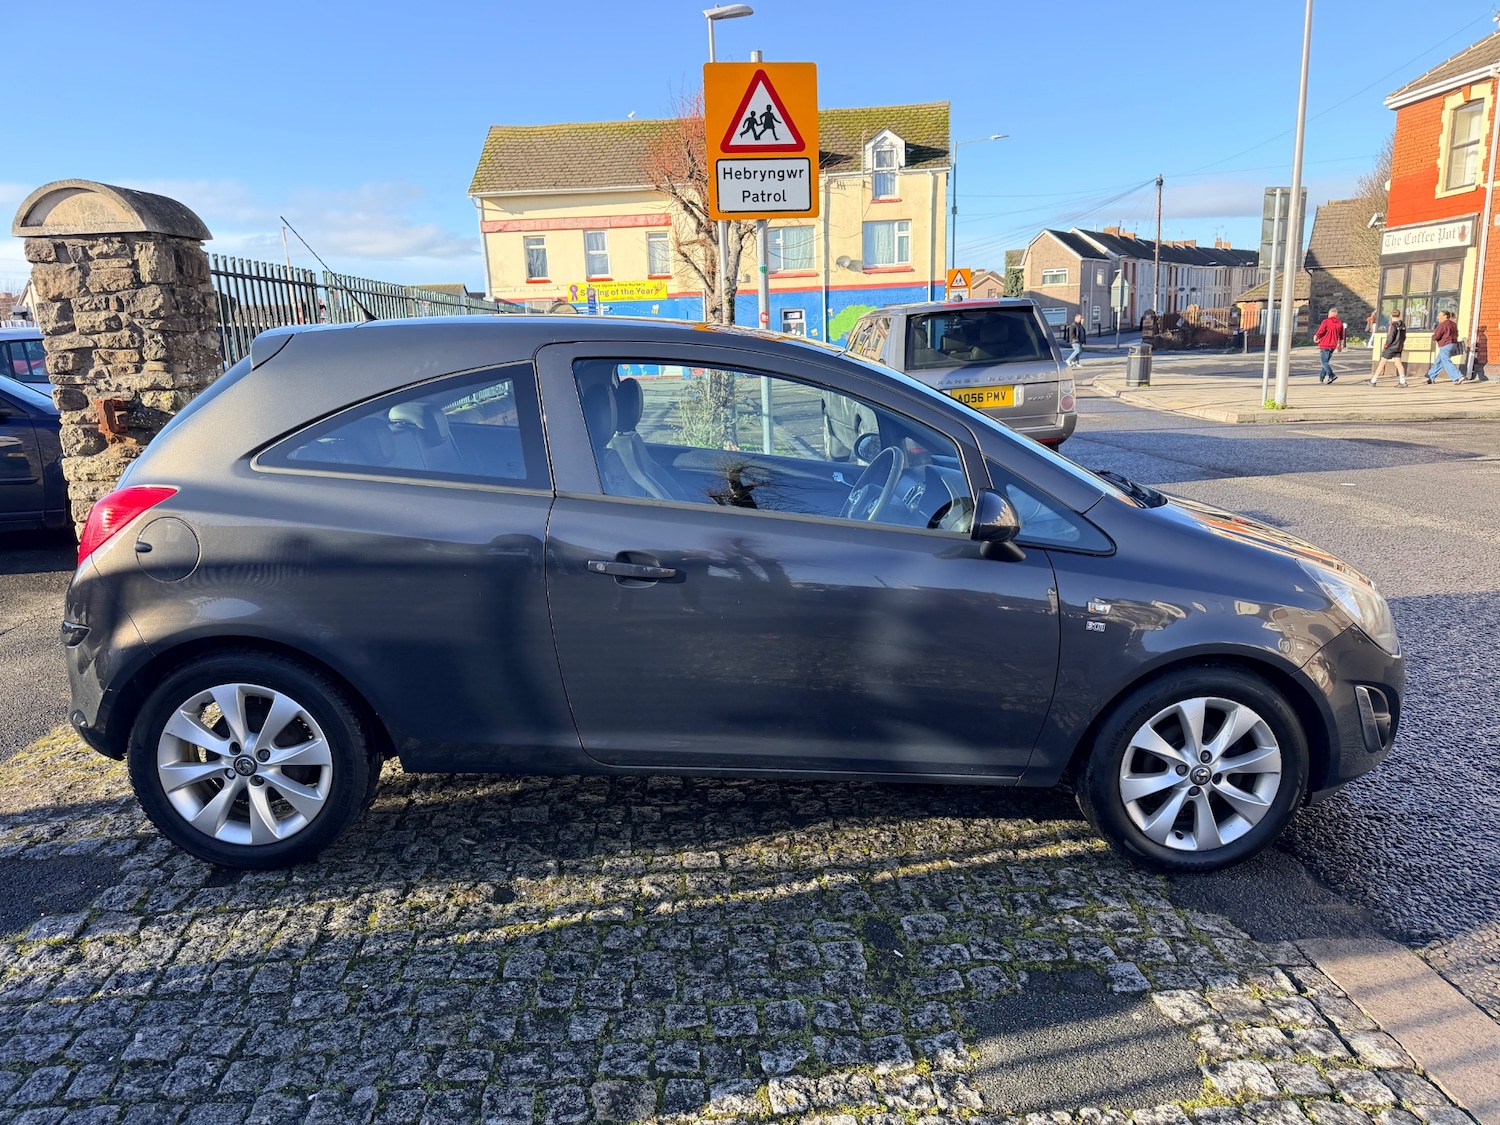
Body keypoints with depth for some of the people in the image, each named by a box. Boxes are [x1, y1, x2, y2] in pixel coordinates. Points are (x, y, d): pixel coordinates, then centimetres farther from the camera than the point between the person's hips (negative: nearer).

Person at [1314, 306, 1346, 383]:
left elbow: (1320, 332, -14)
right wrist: (1340, 345, 28)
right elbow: (1341, 336, 16)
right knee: (1326, 361, 16)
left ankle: (1331, 375, -22)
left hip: (1324, 345, -7)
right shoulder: (1340, 323, 8)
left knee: (1324, 362, -5)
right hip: (1333, 346, 7)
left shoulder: (1326, 321, -12)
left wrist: (1315, 337, 8)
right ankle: (1321, 378, 21)